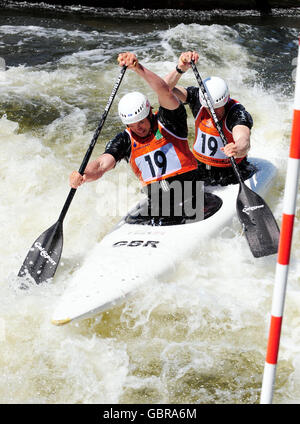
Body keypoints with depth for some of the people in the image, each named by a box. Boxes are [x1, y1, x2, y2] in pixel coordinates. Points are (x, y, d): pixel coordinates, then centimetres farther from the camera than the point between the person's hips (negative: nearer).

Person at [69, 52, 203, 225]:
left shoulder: (168, 121, -3)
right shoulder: (125, 140, 6)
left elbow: (165, 92, -23)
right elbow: (102, 163, -11)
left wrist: (138, 68, -37)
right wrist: (84, 175, -34)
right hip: (156, 200, 3)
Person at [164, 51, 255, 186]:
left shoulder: (237, 113, -22)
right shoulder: (198, 98, -8)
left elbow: (244, 140, -41)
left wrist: (238, 149, -66)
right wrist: (181, 68, -33)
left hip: (232, 173, -2)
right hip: (199, 169, 2)